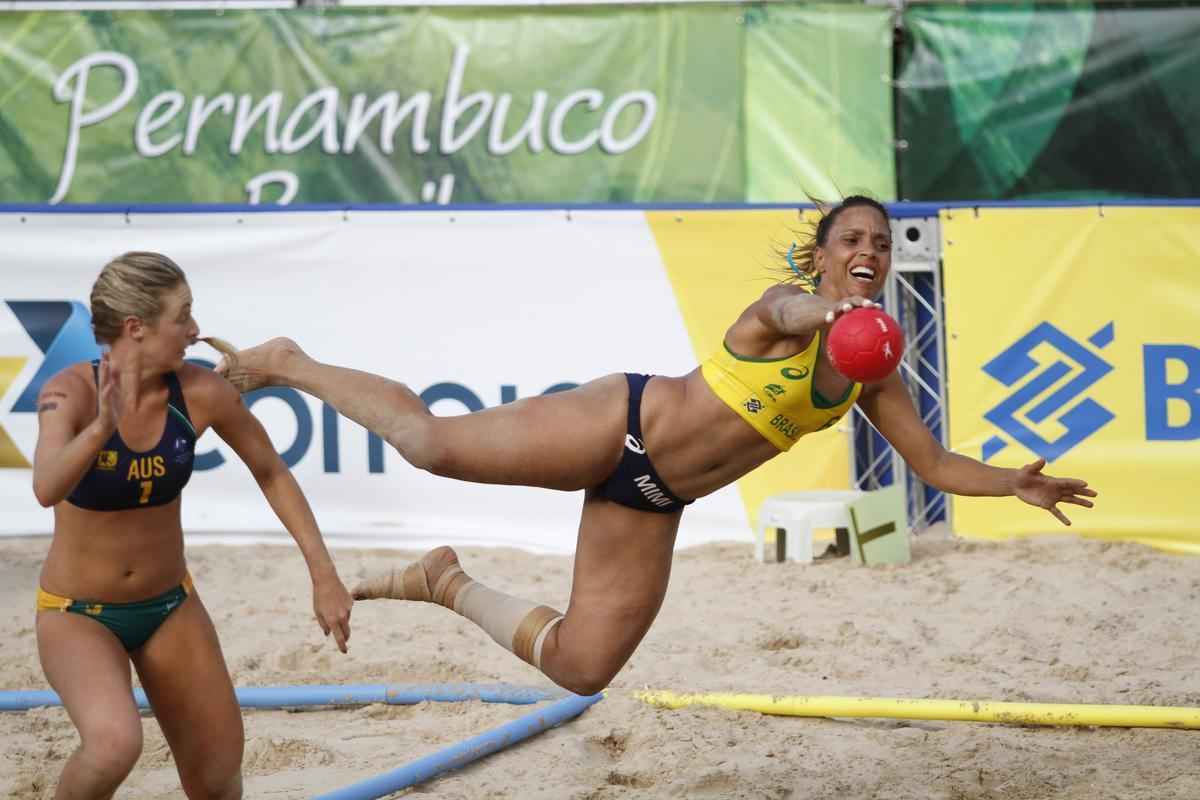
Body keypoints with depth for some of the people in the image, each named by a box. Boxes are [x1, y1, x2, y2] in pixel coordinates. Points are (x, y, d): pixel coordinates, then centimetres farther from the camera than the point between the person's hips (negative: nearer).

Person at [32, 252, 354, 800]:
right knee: (115, 744, -32)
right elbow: (47, 489, -44)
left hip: (169, 607, 4)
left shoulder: (201, 393, -14)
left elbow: (272, 474, 2)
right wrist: (102, 429, -62)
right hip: (77, 614, -4)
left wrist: (324, 575, -2)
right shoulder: (70, 392, -25)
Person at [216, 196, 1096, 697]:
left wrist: (1019, 485, -4)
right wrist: (825, 313, -62)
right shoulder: (788, 306, -13)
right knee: (435, 443, -18)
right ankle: (289, 363, 7)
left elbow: (936, 465, 12)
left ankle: (448, 584, 23)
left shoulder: (872, 373, 7)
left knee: (580, 668, 1)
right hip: (623, 423, -7)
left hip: (653, 503, 7)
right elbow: (785, 313, -38)